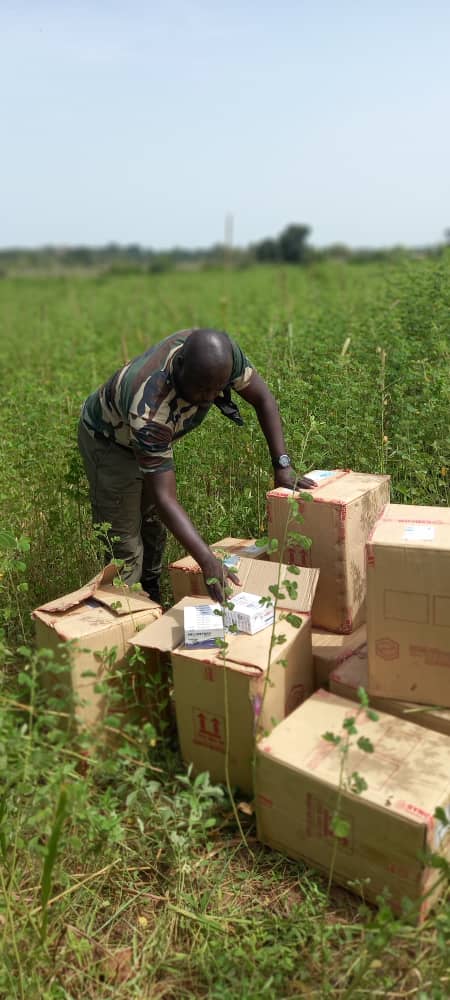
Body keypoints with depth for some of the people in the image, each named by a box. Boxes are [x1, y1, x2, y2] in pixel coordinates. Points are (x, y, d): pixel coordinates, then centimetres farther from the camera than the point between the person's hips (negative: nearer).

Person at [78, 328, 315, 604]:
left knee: (155, 527, 17)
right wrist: (208, 561, -53)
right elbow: (164, 496, -45)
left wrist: (282, 465, -23)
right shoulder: (151, 408, -46)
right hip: (108, 439, -6)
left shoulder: (223, 351, -31)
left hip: (156, 437, 6)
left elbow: (262, 398, -15)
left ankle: (152, 605, 35)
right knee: (125, 547, -8)